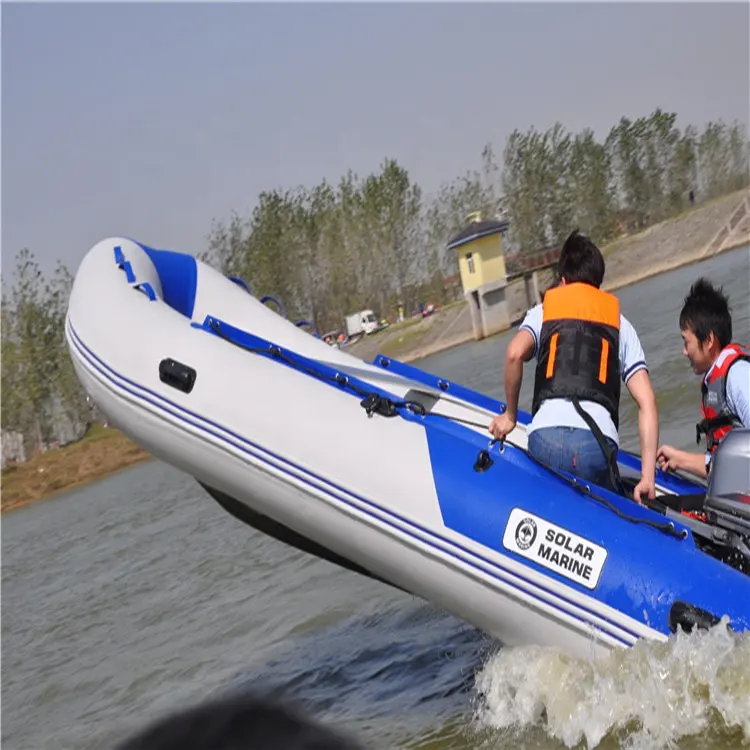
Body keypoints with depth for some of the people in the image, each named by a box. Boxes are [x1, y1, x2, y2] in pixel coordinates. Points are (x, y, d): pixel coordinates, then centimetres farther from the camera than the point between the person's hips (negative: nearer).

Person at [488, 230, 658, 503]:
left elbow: (515, 353, -2)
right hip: (598, 441, 0)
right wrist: (647, 478, 11)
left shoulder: (543, 310, 23)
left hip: (546, 435, 0)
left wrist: (510, 414, 13)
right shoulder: (620, 324, 25)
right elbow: (647, 402, 14)